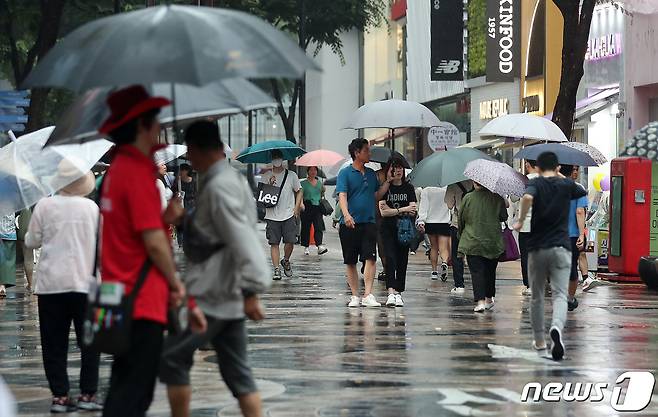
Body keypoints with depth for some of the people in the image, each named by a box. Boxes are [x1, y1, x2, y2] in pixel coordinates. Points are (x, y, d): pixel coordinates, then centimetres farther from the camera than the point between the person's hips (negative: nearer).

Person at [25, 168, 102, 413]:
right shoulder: (91, 207, -4)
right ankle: (87, 395, 6)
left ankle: (59, 396, 4)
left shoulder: (44, 206, -6)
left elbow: (31, 242, 2)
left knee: (54, 344, 6)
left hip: (50, 283, 0)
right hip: (84, 282, 0)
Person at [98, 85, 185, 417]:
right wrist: (175, 283, -3)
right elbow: (154, 243, -17)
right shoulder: (139, 171, -15)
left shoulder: (118, 168, 13)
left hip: (120, 297, 9)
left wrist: (165, 217, 2)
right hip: (143, 301, -9)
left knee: (125, 388, 14)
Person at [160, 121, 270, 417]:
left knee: (172, 359, 1)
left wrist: (252, 290, -26)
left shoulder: (218, 187, -17)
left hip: (211, 298, -9)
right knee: (237, 371, 8)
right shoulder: (235, 179, 13)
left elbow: (242, 241, -24)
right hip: (231, 298, 9)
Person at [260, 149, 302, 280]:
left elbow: (299, 191, 11)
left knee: (290, 241, -5)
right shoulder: (266, 177, 7)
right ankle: (276, 270, 0)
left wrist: (296, 208, 1)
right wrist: (269, 186, -14)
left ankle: (286, 261, 22)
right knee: (274, 243, -3)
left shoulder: (291, 175, 6)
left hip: (289, 215, 0)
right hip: (272, 215, 0)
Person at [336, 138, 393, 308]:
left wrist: (388, 181, 7)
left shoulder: (371, 174, 14)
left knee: (370, 258, -11)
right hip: (349, 224, -3)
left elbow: (377, 196, 18)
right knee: (350, 262, 4)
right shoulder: (345, 173, -3)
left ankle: (368, 295, -14)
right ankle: (355, 296, 13)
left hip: (368, 222, 3)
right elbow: (342, 195, -14)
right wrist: (346, 214, -30)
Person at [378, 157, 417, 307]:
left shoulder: (408, 187, 7)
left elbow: (413, 209, -2)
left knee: (402, 260, 4)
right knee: (390, 257, -16)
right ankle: (391, 292, -26)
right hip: (388, 228, -3)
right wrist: (402, 209, -14)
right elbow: (383, 211, -8)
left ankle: (398, 292, 12)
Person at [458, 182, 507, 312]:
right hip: (493, 242, 2)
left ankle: (480, 301, -16)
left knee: (477, 271, -3)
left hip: (473, 242, -2)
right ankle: (489, 298, 29)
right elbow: (504, 217, 3)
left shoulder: (467, 198, -8)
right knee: (490, 270, 18)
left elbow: (461, 219, 1)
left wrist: (461, 235, 18)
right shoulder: (497, 199, -6)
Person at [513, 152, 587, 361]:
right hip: (561, 248, 0)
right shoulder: (566, 185, 4)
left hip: (537, 249, 0)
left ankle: (539, 340, 25)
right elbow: (583, 192, 28)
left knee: (537, 297, 16)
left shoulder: (535, 184, -3)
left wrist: (520, 220, -13)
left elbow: (527, 197, -27)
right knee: (560, 294, -7)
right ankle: (557, 328, -36)